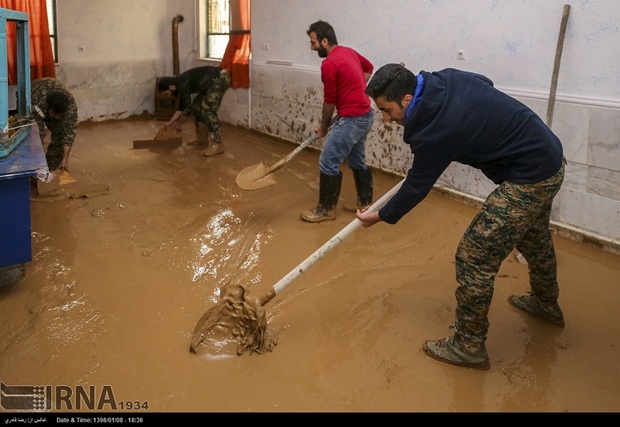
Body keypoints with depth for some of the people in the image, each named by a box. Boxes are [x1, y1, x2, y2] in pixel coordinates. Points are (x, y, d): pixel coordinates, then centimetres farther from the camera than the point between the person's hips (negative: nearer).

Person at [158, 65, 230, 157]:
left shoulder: (182, 83, -18)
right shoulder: (180, 83, 12)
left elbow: (188, 107, -15)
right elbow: (181, 106, 24)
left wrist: (177, 123, 1)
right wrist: (170, 122, 28)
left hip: (221, 77, -11)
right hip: (213, 80, 11)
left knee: (207, 109, -17)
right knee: (197, 105, 12)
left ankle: (217, 145, -17)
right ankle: (203, 139, 20)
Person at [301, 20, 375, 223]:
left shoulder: (329, 64, -18)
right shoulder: (349, 51, 9)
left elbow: (330, 100, -11)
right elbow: (369, 67, 28)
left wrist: (323, 127, 3)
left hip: (351, 119, -10)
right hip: (365, 115, 10)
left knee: (328, 163, -3)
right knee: (357, 161, 19)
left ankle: (326, 209, 5)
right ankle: (365, 203, 27)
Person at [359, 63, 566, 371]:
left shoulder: (438, 130, -28)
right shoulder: (445, 79, -5)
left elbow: (416, 186, -14)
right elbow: (485, 84, 16)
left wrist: (381, 216, 0)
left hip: (530, 178, -10)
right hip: (550, 158, 10)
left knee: (475, 255, -7)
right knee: (534, 240, 30)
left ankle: (469, 346, 7)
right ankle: (546, 304, 55)